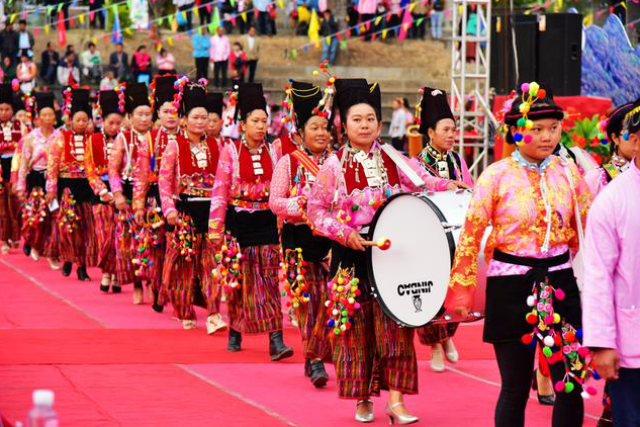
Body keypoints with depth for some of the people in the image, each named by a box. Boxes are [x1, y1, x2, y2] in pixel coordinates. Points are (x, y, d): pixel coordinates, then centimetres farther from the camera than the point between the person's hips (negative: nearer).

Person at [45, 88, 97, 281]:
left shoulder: (92, 139, 3)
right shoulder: (62, 139, -1)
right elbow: (52, 165, -1)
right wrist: (51, 190, -6)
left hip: (87, 186, 1)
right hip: (67, 186, -1)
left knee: (86, 227, 2)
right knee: (67, 223, -6)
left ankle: (82, 265, 11)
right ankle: (68, 258, 18)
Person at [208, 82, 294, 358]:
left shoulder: (272, 152, 5)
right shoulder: (231, 151, -3)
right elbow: (220, 191, -4)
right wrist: (216, 229, -9)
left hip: (266, 223, 2)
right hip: (239, 224, -2)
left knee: (269, 281, -5)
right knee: (238, 281, 8)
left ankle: (276, 341, -10)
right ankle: (235, 333, 25)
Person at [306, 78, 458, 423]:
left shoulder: (394, 161, 6)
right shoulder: (334, 166, -1)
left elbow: (422, 182, -1)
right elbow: (315, 210, 0)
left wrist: (446, 186, -22)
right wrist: (343, 232, -14)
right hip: (351, 256, -1)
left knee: (394, 327, -4)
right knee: (356, 329, 5)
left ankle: (395, 401, -2)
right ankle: (362, 398, 19)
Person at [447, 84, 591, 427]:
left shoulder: (569, 173, 3)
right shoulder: (497, 175, -6)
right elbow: (470, 235, -4)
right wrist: (461, 293, -4)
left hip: (559, 281, 3)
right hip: (511, 286, -3)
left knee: (571, 383, 0)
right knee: (516, 387, 4)